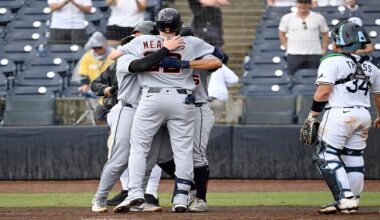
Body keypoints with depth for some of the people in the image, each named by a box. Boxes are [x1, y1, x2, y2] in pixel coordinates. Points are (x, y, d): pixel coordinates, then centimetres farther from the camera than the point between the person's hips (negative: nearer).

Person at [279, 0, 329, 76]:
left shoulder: (319, 18, 5)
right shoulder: (287, 18, 4)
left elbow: (325, 34, 12)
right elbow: (282, 33, 13)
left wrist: (323, 50, 4)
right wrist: (287, 48, 4)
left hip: (314, 54, 0)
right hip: (294, 55, 0)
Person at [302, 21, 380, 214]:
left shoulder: (332, 62, -6)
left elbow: (323, 91, -15)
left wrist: (312, 115, -6)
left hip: (339, 113, -7)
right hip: (363, 115, 7)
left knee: (326, 156, -5)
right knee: (354, 157, 12)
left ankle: (345, 197, -17)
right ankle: (352, 201, 13)